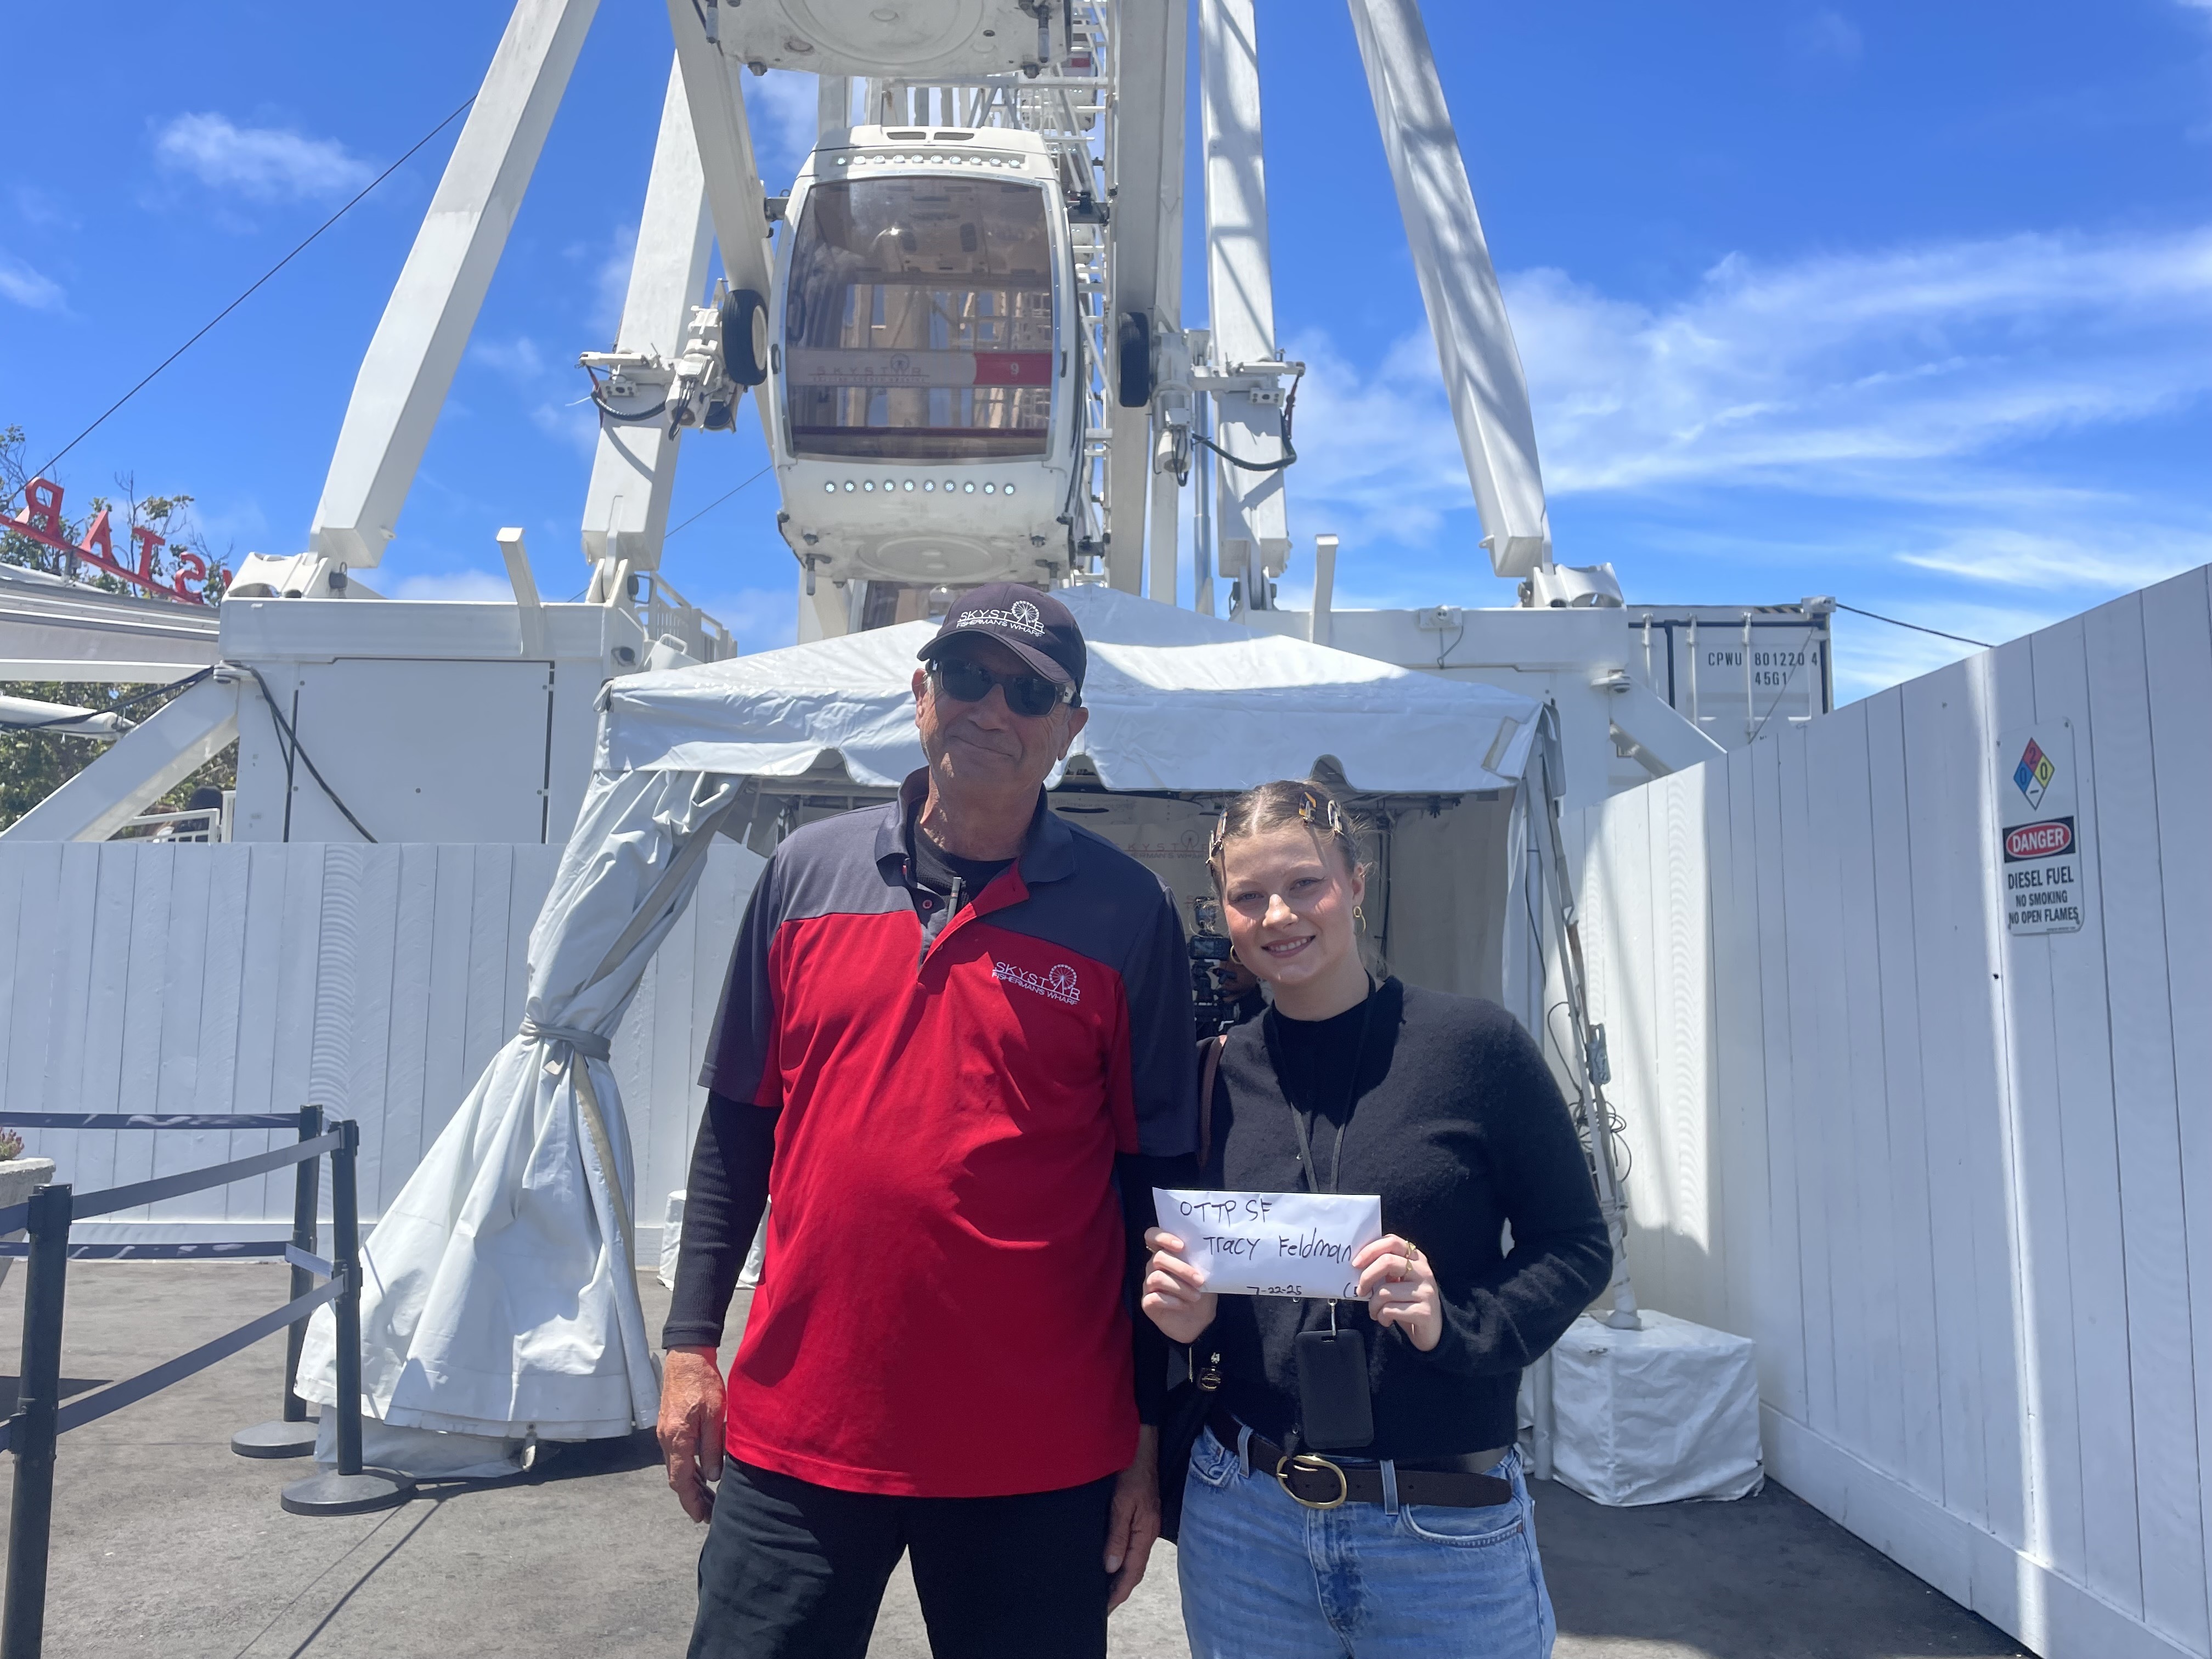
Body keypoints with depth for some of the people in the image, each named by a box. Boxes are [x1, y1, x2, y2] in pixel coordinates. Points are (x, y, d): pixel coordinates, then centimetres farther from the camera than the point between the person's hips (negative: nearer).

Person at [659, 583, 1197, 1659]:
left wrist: (1149, 1434, -1)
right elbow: (738, 1124, 8)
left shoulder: (1126, 912, -5)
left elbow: (1158, 1178, -2)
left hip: (1042, 1456, -1)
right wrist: (690, 1342, 5)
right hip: (798, 1433, 2)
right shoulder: (807, 871, 2)